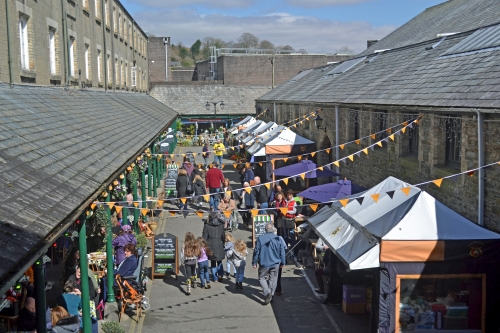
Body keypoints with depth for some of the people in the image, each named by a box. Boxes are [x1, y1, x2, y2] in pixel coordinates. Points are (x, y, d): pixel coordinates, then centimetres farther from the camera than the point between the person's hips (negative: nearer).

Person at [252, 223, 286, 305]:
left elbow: (256, 251, -6)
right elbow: (282, 251, 3)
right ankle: (271, 295, 19)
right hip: (275, 263, 2)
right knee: (273, 279, 15)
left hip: (264, 263, -2)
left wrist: (254, 262, 4)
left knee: (262, 278, 9)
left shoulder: (260, 238, -9)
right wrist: (283, 262, 15)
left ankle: (267, 293, -12)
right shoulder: (278, 239, -4)